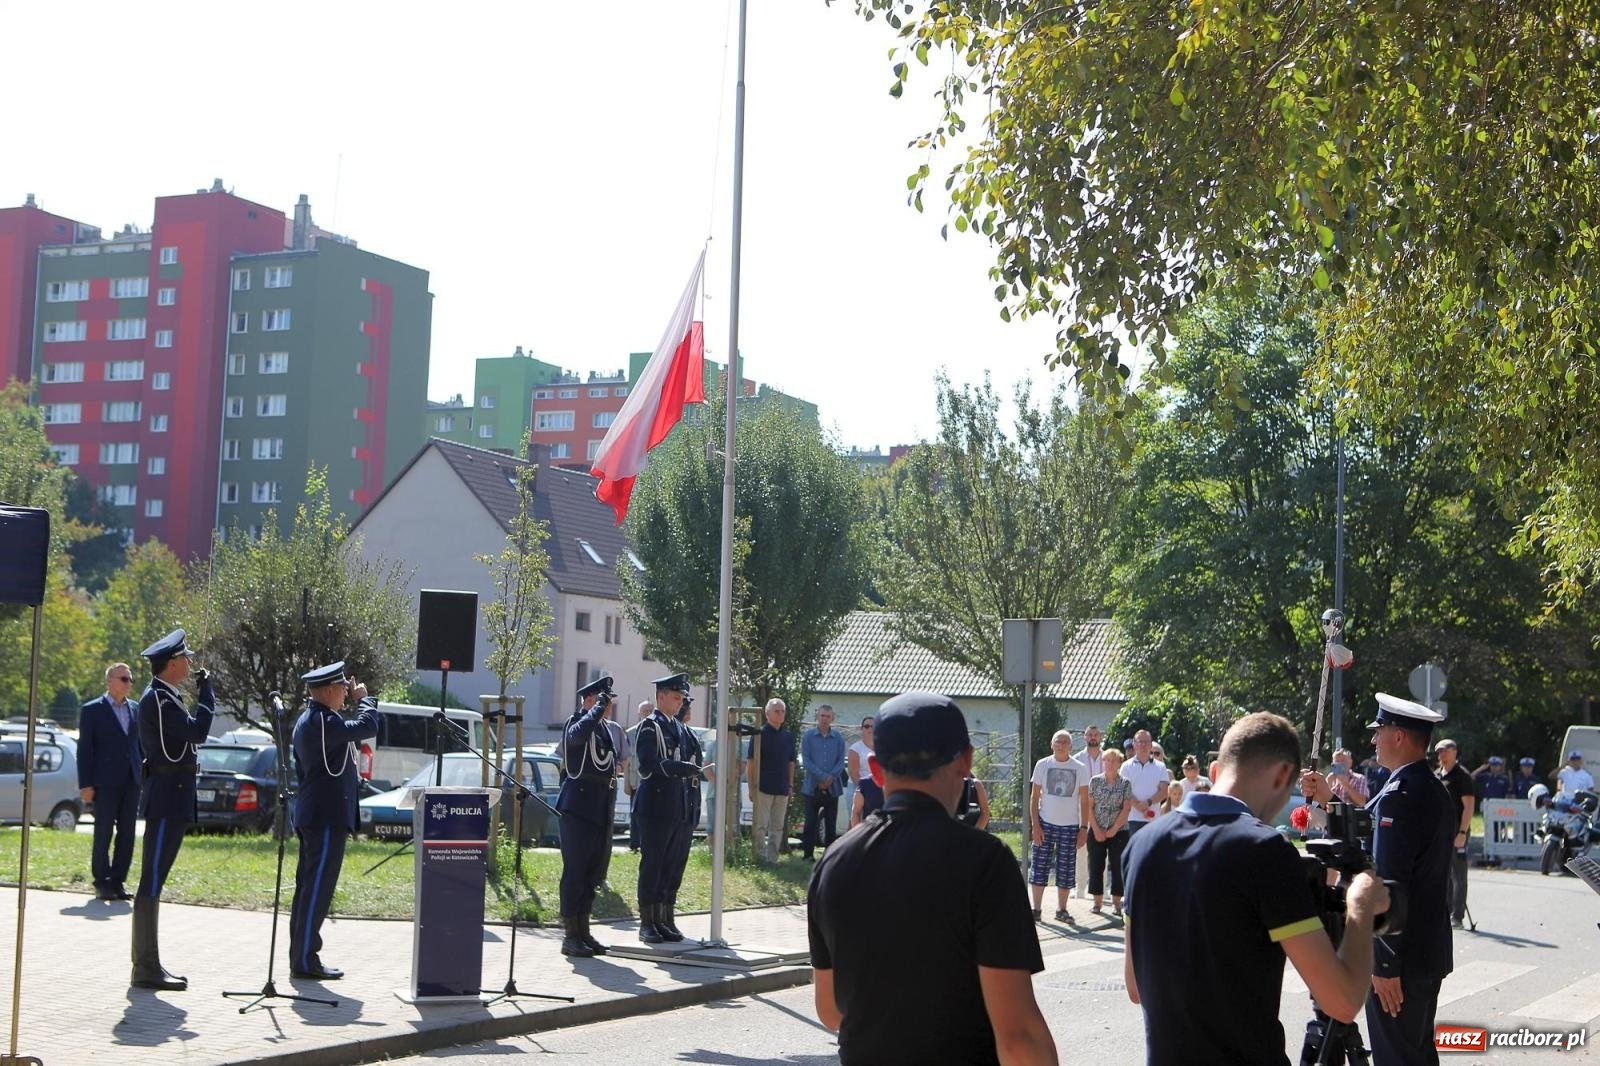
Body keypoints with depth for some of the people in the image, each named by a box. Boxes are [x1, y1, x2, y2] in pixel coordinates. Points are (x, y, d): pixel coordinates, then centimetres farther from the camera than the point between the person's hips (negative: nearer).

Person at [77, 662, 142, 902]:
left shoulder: (135, 709, 13)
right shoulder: (92, 710, -1)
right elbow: (84, 749, -3)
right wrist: (85, 784, -9)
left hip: (131, 781, 5)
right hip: (105, 782, -5)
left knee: (127, 833, 4)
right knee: (103, 833, -1)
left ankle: (118, 880, 11)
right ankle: (101, 882, 7)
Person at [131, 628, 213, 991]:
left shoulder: (163, 697, 17)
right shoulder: (157, 698, -15)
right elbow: (197, 732, -22)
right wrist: (205, 692, -12)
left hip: (170, 800, 11)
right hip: (167, 800, -11)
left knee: (154, 883, 12)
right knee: (151, 884, -8)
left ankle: (148, 965, 18)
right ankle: (146, 969, -6)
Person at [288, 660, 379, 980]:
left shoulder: (306, 720, 16)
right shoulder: (323, 721, -18)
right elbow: (367, 726, -18)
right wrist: (364, 698, -5)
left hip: (311, 815, 11)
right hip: (328, 815, -11)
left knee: (308, 887, 13)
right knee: (318, 888, -8)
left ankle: (300, 954, 18)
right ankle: (305, 959, -6)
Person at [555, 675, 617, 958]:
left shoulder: (604, 729, 18)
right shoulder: (576, 722, -8)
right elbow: (577, 734, -33)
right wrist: (598, 708, -23)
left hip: (601, 812, 9)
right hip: (579, 807, -9)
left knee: (592, 873, 11)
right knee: (575, 872, -5)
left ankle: (583, 932, 18)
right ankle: (570, 936, -2)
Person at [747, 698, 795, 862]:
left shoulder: (787, 736, 12)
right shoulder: (760, 734, -4)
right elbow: (751, 762, -5)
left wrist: (790, 785, 12)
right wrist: (752, 787, -10)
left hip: (782, 789, 6)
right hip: (763, 787, -6)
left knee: (778, 826, 8)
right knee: (760, 825, -5)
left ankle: (772, 858, 14)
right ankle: (761, 857, 0)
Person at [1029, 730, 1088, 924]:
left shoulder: (1079, 769, 3)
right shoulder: (1043, 765, 2)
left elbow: (1084, 801, 4)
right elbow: (1034, 797, 3)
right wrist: (1035, 825, -5)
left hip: (1070, 826, 0)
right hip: (1045, 823, 0)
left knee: (1066, 870, 3)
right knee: (1039, 867, -2)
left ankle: (1061, 910, 14)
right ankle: (1036, 909, 5)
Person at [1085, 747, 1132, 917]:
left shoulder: (1125, 784, 0)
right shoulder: (1095, 781, 2)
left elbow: (1127, 809, -4)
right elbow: (1089, 806, 0)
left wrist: (1114, 829, -10)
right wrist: (1096, 830, -8)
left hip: (1119, 831, -1)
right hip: (1096, 831, 1)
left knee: (1118, 867, -2)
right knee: (1095, 866, 2)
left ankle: (1116, 903, 4)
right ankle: (1098, 901, 11)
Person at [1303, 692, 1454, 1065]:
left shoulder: (1398, 796, -20)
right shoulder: (1436, 792, 11)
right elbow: (1374, 843, 14)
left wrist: (1384, 964, -21)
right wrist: (1331, 801, 18)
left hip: (1400, 956, -10)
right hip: (1430, 952, 10)